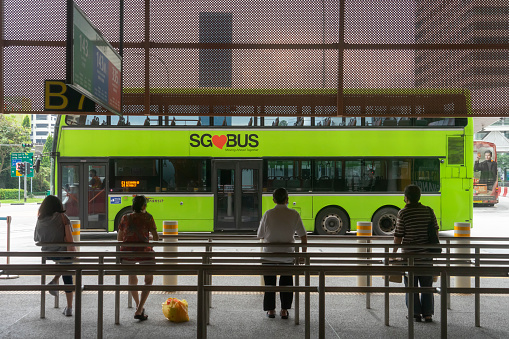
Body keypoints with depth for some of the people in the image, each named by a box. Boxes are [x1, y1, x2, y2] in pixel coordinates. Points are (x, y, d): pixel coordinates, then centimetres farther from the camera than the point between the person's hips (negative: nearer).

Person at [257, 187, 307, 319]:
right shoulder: (294, 214, -5)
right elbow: (303, 236, -2)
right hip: (287, 255, 1)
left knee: (270, 282, 14)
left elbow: (260, 236, -1)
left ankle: (270, 310, 19)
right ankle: (284, 310, 16)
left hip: (269, 255, -1)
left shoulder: (268, 214, -8)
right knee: (286, 282, 17)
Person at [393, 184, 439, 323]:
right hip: (426, 255, 3)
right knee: (427, 286, 12)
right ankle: (427, 314, 13)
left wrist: (394, 253, 4)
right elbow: (435, 232, 8)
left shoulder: (403, 213, -9)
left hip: (409, 255, -3)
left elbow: (398, 236, -8)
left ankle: (416, 313, 10)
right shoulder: (429, 211, 2)